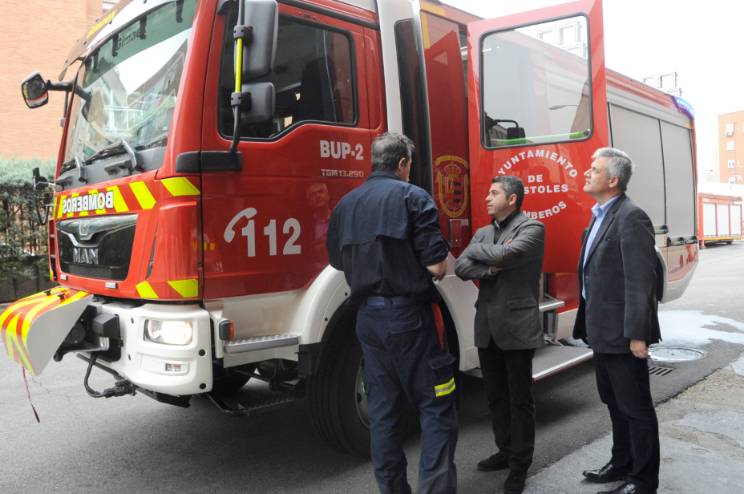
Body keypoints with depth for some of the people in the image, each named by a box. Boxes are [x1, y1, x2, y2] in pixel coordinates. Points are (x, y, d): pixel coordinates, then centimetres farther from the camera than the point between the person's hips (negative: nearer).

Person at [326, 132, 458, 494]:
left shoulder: (346, 204, 8)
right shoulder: (413, 197, -8)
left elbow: (338, 260, 17)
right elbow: (437, 267, -13)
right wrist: (425, 264, 9)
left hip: (367, 316, 6)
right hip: (408, 315, -6)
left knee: (382, 409, 14)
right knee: (435, 406, 4)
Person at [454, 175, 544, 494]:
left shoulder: (531, 228, -5)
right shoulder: (484, 232, 14)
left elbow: (503, 255, -21)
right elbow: (461, 267, 2)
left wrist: (477, 249, -3)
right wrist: (489, 270, -14)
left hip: (518, 327, -6)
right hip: (487, 327, 6)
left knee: (520, 398, 5)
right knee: (495, 395, 16)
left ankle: (520, 464, 18)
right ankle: (506, 451, 33)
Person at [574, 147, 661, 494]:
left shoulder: (630, 217, -17)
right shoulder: (600, 216, 13)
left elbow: (641, 280, -22)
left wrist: (637, 334, -22)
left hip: (622, 333, -9)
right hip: (603, 331, 9)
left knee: (635, 407, 5)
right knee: (614, 402, 21)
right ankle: (622, 463, 38)